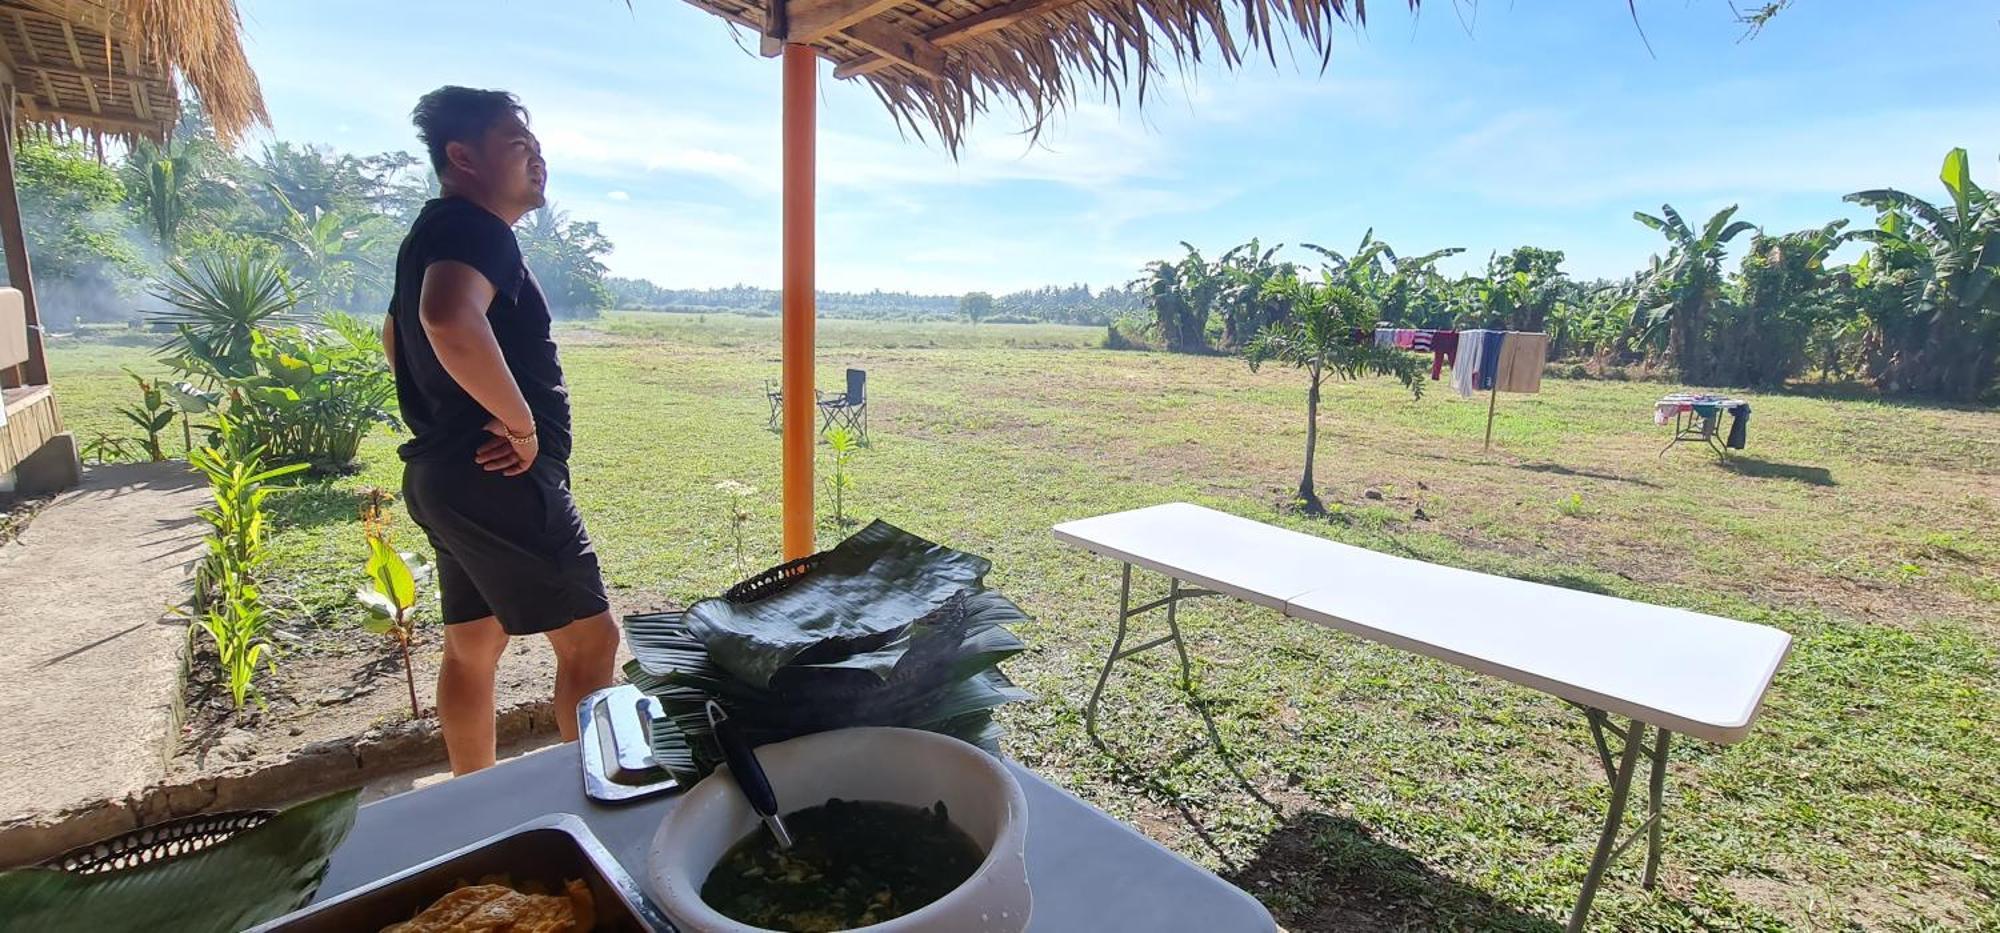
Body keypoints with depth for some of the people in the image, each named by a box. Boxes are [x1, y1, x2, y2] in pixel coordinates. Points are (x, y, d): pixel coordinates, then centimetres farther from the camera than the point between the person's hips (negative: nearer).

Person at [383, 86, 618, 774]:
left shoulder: (431, 234, 20)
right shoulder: (477, 229, -14)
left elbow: (395, 336, 34)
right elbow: (450, 322, -36)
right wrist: (523, 423, -25)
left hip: (443, 476, 11)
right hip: (502, 480, -11)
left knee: (473, 645, 17)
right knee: (589, 639, -4)